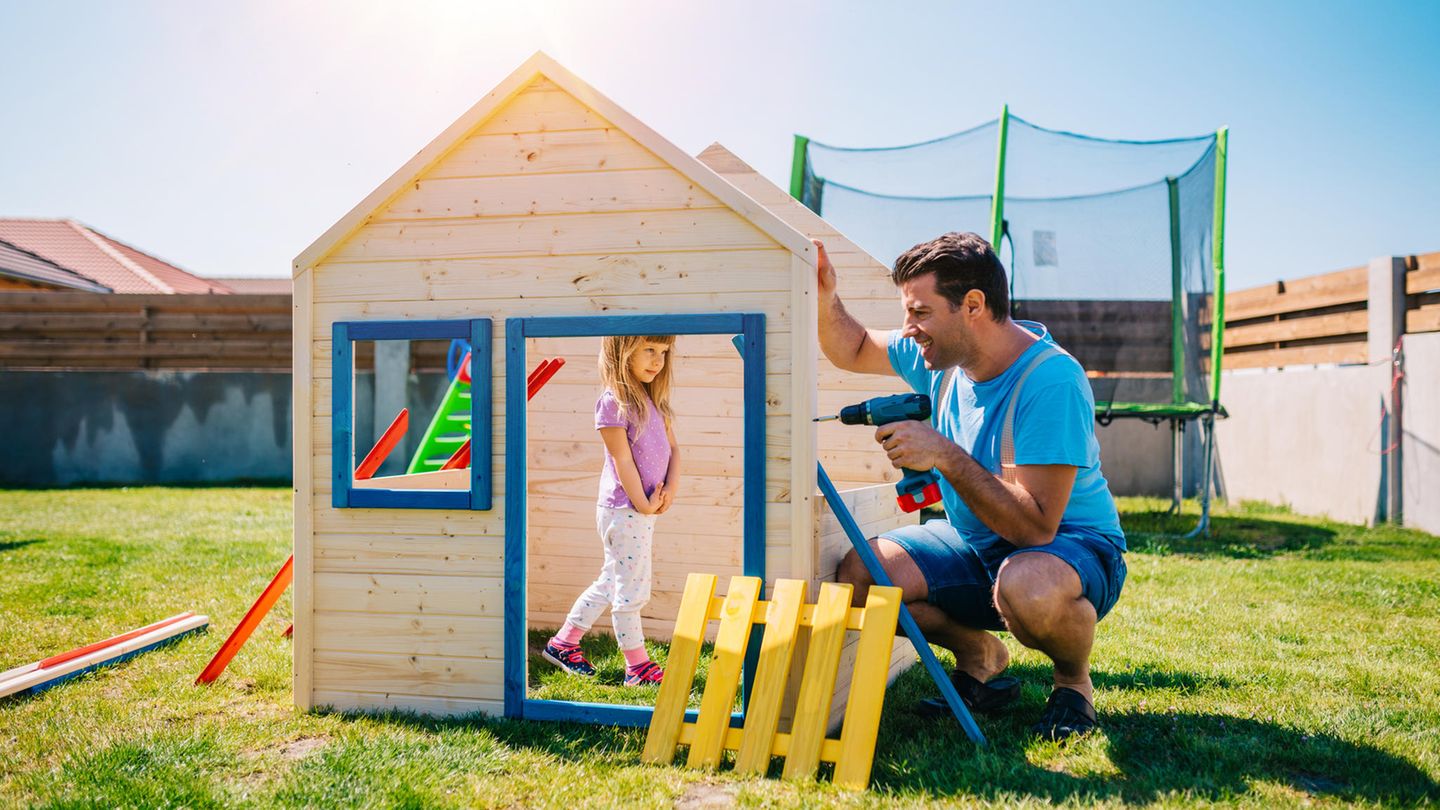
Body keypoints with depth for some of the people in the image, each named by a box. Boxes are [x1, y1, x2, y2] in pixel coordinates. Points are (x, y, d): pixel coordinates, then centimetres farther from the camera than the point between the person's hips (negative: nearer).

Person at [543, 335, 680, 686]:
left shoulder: (654, 401, 11)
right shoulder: (613, 402, -14)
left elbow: (672, 448, 10)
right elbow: (622, 460, -16)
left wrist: (671, 489, -4)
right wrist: (643, 504, -13)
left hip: (645, 510, 9)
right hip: (624, 510, -9)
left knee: (611, 583, 18)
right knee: (632, 589, 1)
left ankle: (563, 643, 31)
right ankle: (638, 667, 14)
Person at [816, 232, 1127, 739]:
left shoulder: (1050, 380, -27)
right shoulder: (941, 355, -4)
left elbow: (1036, 527, -32)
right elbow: (854, 351, 14)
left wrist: (946, 456, -35)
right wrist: (826, 300, -6)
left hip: (1075, 548, -6)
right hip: (975, 545, 7)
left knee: (1026, 584, -42)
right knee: (859, 573, -15)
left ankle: (1074, 680, -5)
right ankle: (979, 654, 11)